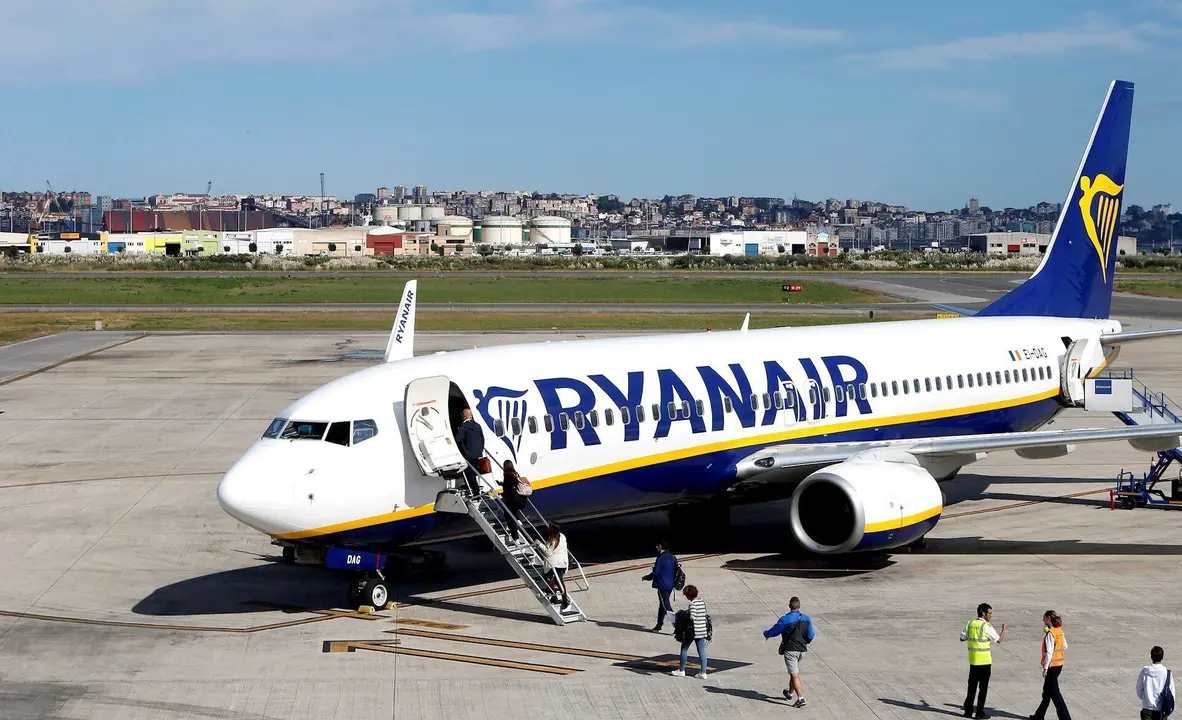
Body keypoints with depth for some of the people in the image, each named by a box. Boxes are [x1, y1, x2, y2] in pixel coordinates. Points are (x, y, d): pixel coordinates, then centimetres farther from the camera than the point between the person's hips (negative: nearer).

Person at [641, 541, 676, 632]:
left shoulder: (661, 558, -17)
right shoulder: (672, 557, 8)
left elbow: (655, 573, -17)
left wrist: (646, 577, 2)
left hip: (662, 586, -9)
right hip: (670, 585, 9)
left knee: (666, 607, -7)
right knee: (662, 605, 18)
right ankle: (658, 627, 26)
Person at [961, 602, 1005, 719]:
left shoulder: (970, 624, 3)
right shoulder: (986, 626, -13)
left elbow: (962, 638, 9)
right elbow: (999, 640, -7)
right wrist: (1004, 629, 8)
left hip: (973, 660, 5)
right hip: (985, 661, -5)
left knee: (972, 686, 13)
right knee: (983, 687, 4)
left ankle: (968, 711, 14)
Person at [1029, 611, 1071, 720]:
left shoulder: (1050, 634, -19)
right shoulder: (1059, 630, 5)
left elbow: (1049, 652, -22)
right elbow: (1065, 646, 14)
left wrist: (1045, 668, -18)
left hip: (1051, 666, -9)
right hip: (1059, 664, 9)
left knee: (1054, 693, -2)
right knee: (1047, 691, 19)